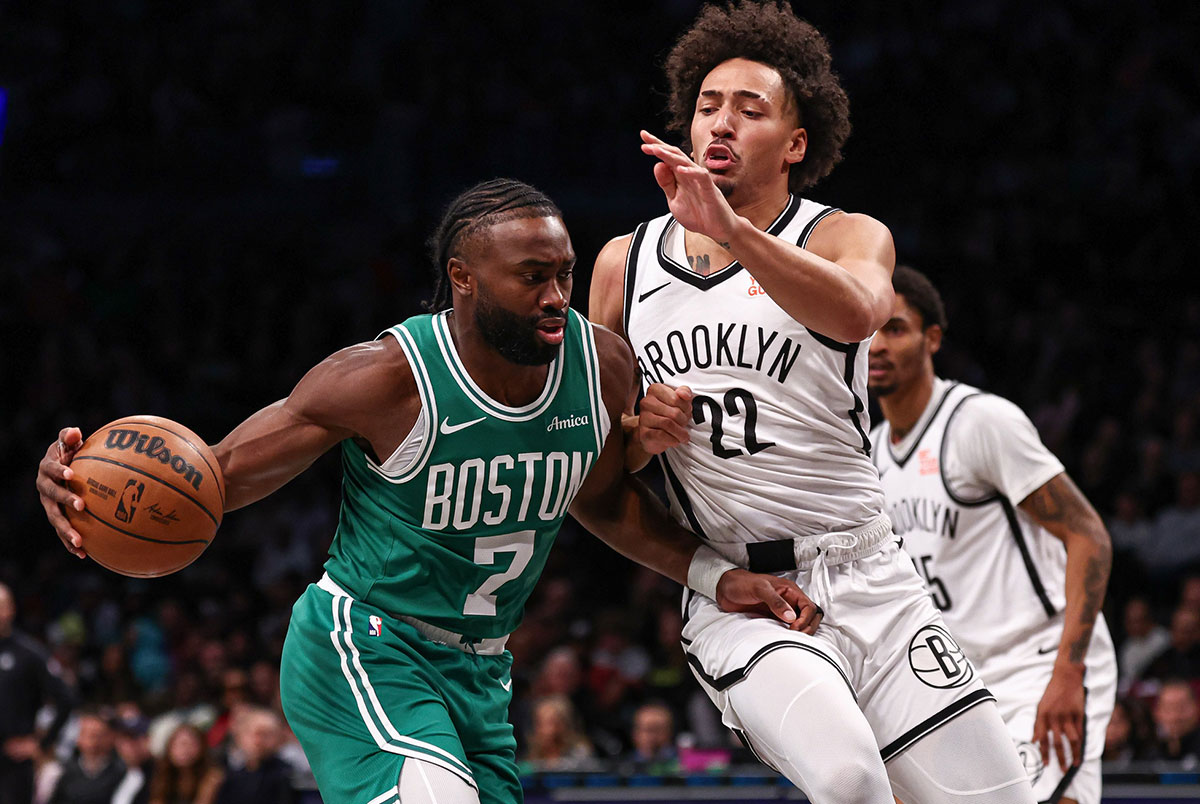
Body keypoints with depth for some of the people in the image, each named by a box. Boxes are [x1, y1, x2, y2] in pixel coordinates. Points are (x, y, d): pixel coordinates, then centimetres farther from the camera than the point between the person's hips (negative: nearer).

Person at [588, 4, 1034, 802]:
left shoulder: (846, 236, 3)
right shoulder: (626, 264, 12)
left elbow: (855, 314, -24)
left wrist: (730, 229, -37)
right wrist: (642, 437, -3)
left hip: (870, 581, 1)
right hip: (737, 600, 0)